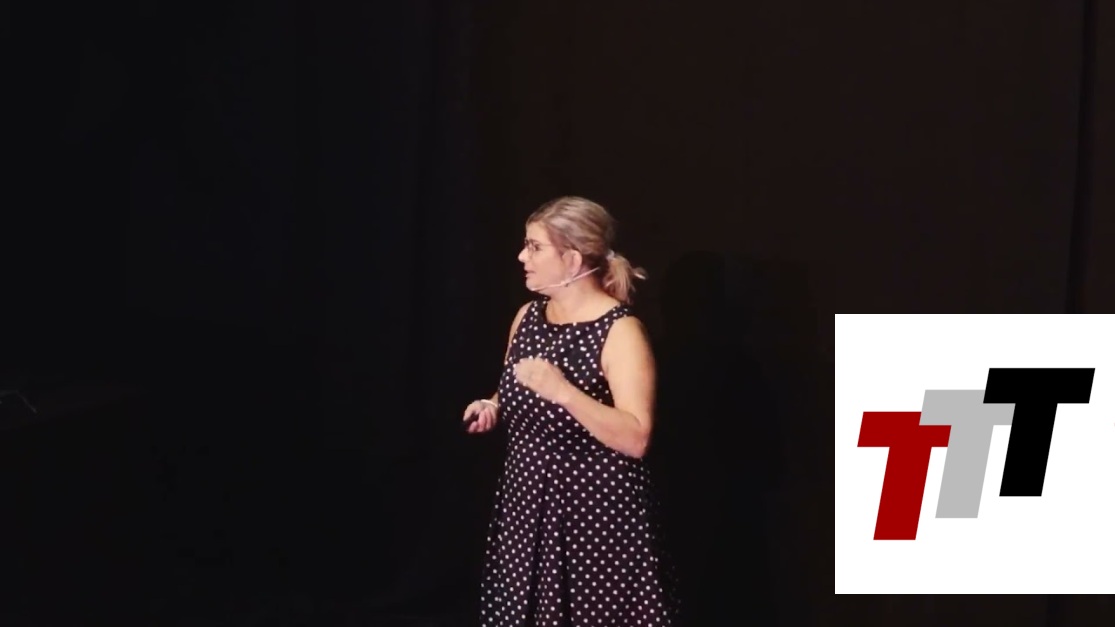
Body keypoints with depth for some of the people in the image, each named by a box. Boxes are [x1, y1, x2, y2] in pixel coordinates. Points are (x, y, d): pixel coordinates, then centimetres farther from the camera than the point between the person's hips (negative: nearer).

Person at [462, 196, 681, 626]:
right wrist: (493, 408, 0)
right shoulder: (528, 316, 6)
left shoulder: (620, 331, -15)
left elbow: (635, 439, -23)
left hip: (599, 514, -7)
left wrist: (563, 391, -31)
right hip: (529, 505, 7)